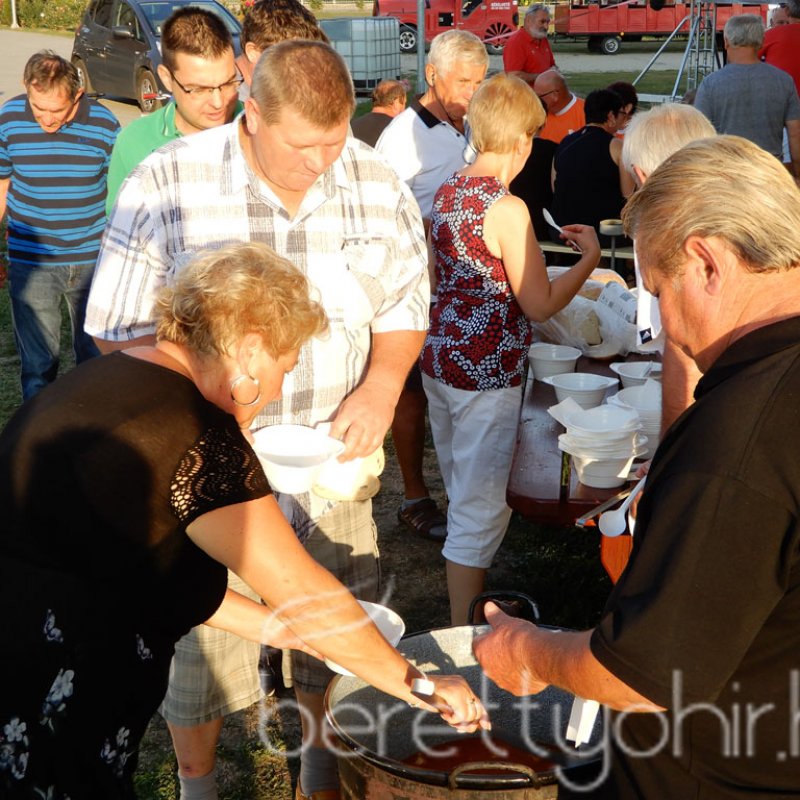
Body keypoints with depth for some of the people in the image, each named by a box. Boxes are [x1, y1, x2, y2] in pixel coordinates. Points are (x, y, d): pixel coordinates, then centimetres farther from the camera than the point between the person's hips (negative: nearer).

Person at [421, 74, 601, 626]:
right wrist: (591, 256, -3)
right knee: (480, 509, 3)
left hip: (440, 357, 9)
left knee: (464, 493, 23)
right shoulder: (508, 208, -21)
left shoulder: (447, 193, 5)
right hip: (485, 372, -9)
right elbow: (539, 306, -16)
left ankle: (469, 609, 40)